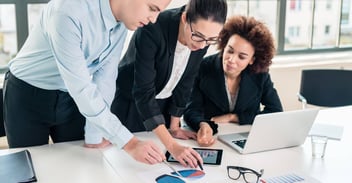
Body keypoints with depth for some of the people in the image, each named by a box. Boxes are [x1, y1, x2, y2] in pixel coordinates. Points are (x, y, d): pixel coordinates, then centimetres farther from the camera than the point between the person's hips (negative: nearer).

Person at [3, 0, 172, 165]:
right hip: (27, 96, -5)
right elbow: (80, 88, -35)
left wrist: (93, 137, -10)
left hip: (69, 96, 5)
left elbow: (105, 76, -9)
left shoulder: (122, 21, -11)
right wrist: (129, 143, -35)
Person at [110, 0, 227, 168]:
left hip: (162, 106, 5)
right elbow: (143, 92, -35)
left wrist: (174, 127, -2)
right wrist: (172, 145, -40)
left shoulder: (203, 37, -17)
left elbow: (185, 81, -5)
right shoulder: (152, 30, -34)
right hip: (129, 103, -4)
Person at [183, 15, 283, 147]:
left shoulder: (260, 75, -5)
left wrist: (232, 117, -11)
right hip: (211, 141, 0)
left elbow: (276, 113, -5)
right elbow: (192, 110, -10)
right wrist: (203, 125, -33)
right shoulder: (203, 68, -9)